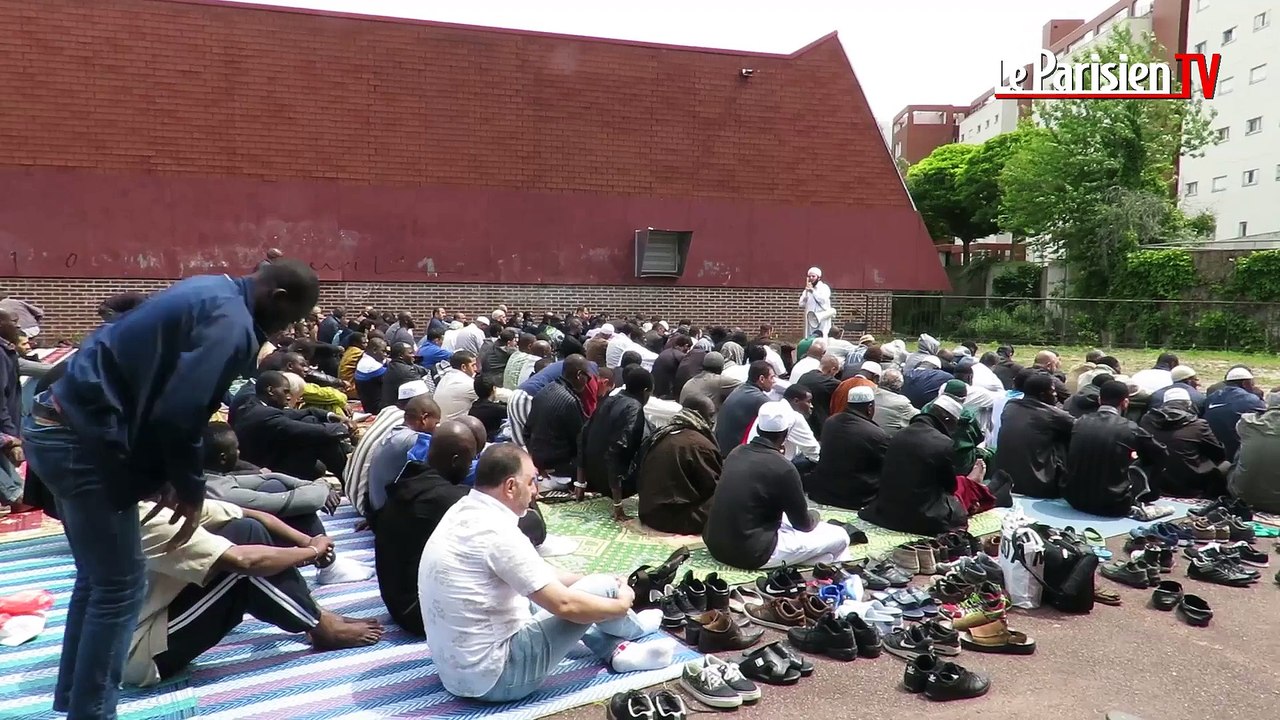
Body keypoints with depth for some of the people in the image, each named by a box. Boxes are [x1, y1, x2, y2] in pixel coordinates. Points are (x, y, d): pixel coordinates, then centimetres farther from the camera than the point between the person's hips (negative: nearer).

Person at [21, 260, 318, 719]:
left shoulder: (210, 293, 14)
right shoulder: (231, 323, -16)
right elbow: (178, 414, -23)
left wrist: (168, 475, 16)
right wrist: (191, 490, -7)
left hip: (58, 425, 10)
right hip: (85, 440, -10)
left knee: (98, 578, 20)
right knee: (120, 587, -1)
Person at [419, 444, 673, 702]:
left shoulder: (464, 511, 2)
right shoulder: (497, 532, -26)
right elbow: (565, 604, -22)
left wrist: (582, 581, 12)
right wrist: (621, 604, -4)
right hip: (492, 676, -9)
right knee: (602, 588, -3)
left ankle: (617, 650, 20)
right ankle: (631, 627, 29)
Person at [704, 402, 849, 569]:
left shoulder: (737, 452, 3)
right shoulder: (783, 468, -17)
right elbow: (803, 524, -2)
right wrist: (815, 516, 20)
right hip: (750, 552, -7)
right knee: (839, 537, 4)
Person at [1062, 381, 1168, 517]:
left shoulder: (1080, 422, 0)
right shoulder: (1129, 427, -9)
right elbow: (1161, 455, 7)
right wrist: (1134, 458, 28)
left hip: (1075, 499, 4)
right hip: (1112, 504, -3)